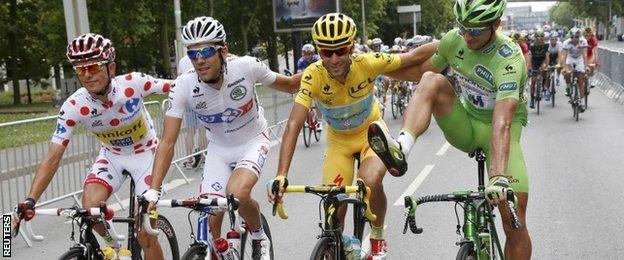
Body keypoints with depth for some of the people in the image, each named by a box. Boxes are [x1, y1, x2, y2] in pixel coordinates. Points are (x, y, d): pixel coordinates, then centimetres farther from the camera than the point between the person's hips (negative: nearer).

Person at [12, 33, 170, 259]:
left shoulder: (133, 83, -29)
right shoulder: (73, 107, -24)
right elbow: (52, 158, -25)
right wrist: (30, 201, -34)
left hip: (145, 153, -2)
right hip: (111, 156, 2)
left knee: (146, 236, -10)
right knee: (90, 205, -27)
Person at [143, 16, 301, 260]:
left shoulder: (246, 66, -25)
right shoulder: (183, 86, -24)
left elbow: (289, 85, -5)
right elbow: (168, 143, -23)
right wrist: (153, 191, -31)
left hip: (253, 142, -2)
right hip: (219, 149, 2)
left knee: (237, 193, -30)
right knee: (211, 220, -8)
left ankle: (259, 238, 1)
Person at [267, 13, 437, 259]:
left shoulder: (368, 63, -28)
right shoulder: (313, 76, -31)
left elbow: (414, 57, -13)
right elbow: (293, 126, -37)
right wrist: (281, 176, -46)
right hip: (338, 141, 1)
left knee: (371, 181, -30)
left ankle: (378, 236, -1)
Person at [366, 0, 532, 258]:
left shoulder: (509, 59, -29)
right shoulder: (454, 40, -11)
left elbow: (502, 123, -41)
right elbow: (422, 71, 9)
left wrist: (498, 176, -52)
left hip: (496, 131, -4)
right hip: (465, 126, 4)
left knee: (515, 222, -16)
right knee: (432, 81, -24)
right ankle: (400, 150, -41)